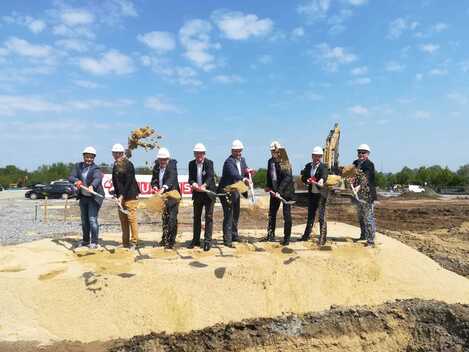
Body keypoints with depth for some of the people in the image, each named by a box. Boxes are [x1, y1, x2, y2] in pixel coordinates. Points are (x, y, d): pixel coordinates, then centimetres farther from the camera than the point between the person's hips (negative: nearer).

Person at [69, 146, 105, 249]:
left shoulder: (96, 169, -14)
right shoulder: (78, 166, 3)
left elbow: (97, 178, -34)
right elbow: (71, 177, -7)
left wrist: (92, 186, -55)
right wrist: (76, 181, -30)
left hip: (94, 198, -6)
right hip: (83, 197, 6)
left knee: (92, 219, -9)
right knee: (84, 220, 16)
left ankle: (94, 242, 1)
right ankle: (85, 240, 30)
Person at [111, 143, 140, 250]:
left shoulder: (128, 164, -10)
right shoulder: (116, 165, 13)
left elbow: (128, 182, -15)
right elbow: (115, 181, 16)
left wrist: (122, 196, -17)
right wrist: (116, 193, 4)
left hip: (130, 196, -8)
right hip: (120, 196, 8)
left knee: (131, 218, -6)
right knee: (123, 219, 10)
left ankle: (134, 242, 1)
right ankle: (125, 243, 18)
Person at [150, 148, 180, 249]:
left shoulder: (172, 166, -12)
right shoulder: (156, 167, 6)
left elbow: (172, 178, -28)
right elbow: (154, 179, 5)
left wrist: (164, 188, -43)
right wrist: (154, 186, -18)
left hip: (172, 195, -6)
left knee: (172, 219, -6)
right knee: (164, 218, 15)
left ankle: (171, 241, 2)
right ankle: (165, 239, 28)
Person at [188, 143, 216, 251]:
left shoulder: (209, 163, -8)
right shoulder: (191, 164, 2)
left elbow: (210, 176, -21)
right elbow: (190, 178, -4)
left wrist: (204, 185, -40)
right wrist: (194, 184, -27)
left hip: (209, 192, -4)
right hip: (197, 193, 4)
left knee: (209, 217, -3)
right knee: (196, 217, 12)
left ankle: (208, 241, 3)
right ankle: (196, 240, 24)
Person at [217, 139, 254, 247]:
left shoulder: (242, 160, 7)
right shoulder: (229, 161, -20)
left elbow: (244, 173, 10)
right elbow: (233, 173, -37)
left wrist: (249, 172, -14)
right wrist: (243, 179, -54)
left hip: (236, 191, 9)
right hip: (227, 191, -9)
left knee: (236, 214, 18)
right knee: (228, 215, -8)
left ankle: (234, 235, 34)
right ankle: (227, 240, -3)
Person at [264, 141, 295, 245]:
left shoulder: (285, 162, -14)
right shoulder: (270, 161, 6)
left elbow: (287, 178, -21)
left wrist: (279, 191, -26)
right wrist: (268, 186, 6)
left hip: (286, 191, -6)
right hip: (274, 191, 7)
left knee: (287, 215, 0)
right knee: (271, 213, 12)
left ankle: (287, 238, 9)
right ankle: (270, 235, 25)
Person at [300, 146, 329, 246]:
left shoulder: (323, 167, -10)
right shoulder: (308, 166, 6)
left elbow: (324, 176, -30)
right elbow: (303, 177, 7)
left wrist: (321, 180, -52)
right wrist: (307, 180, -15)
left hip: (321, 194, -6)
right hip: (311, 193, 6)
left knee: (321, 216, -5)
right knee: (310, 215, 18)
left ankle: (322, 238, 3)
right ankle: (307, 235, 31)